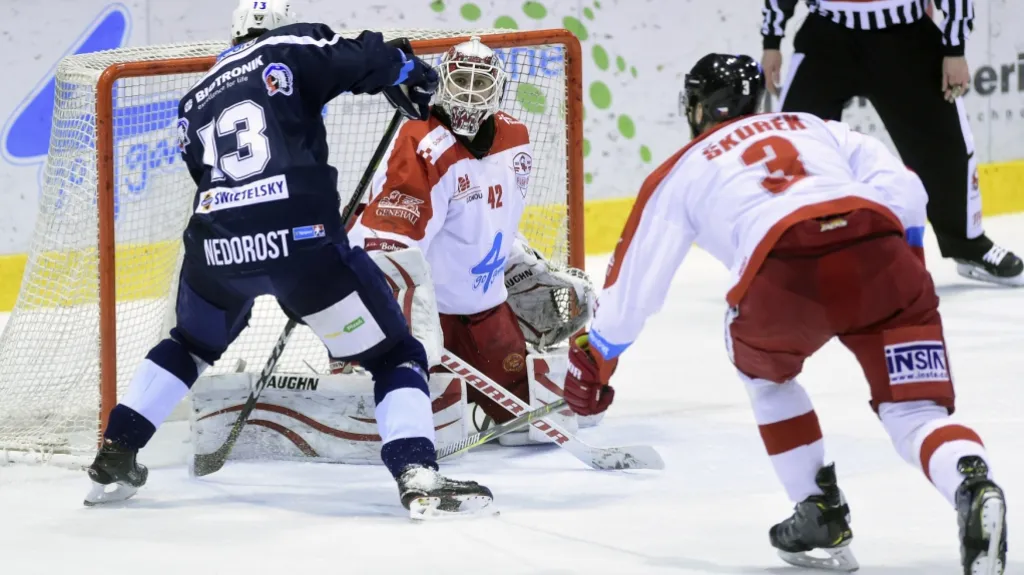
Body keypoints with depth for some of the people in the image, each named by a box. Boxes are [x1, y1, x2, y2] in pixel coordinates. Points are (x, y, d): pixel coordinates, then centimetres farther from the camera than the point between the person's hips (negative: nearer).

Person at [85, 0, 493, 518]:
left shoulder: (196, 99, 26)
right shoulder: (295, 49, 10)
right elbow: (370, 61, -2)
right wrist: (414, 78, 17)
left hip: (216, 243, 5)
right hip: (300, 239, -5)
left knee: (190, 345, 34)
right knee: (394, 355, 6)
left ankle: (114, 460, 30)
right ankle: (418, 479, -13)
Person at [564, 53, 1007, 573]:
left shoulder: (681, 172, 30)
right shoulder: (815, 127, 35)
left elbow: (632, 284, 32)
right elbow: (902, 191, 19)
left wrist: (590, 363, 44)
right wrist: (907, 271, 28)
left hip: (785, 277, -1)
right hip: (880, 256, 2)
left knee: (763, 370, 31)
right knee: (917, 411, 7)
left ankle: (821, 513, 24)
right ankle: (974, 489, -25)